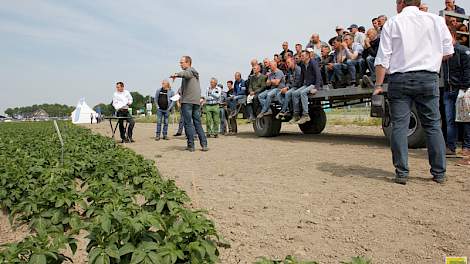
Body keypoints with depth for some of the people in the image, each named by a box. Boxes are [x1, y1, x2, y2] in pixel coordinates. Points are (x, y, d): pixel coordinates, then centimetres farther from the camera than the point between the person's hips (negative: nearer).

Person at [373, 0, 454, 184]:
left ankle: (401, 173, 0)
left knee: (399, 125, 0)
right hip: (428, 78, 2)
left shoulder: (392, 24, 3)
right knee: (433, 125, 8)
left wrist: (378, 84, -1)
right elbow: (448, 52, 11)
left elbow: (383, 59, -4)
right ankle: (439, 173, 13)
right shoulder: (436, 20, 10)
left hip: (399, 78, -2)